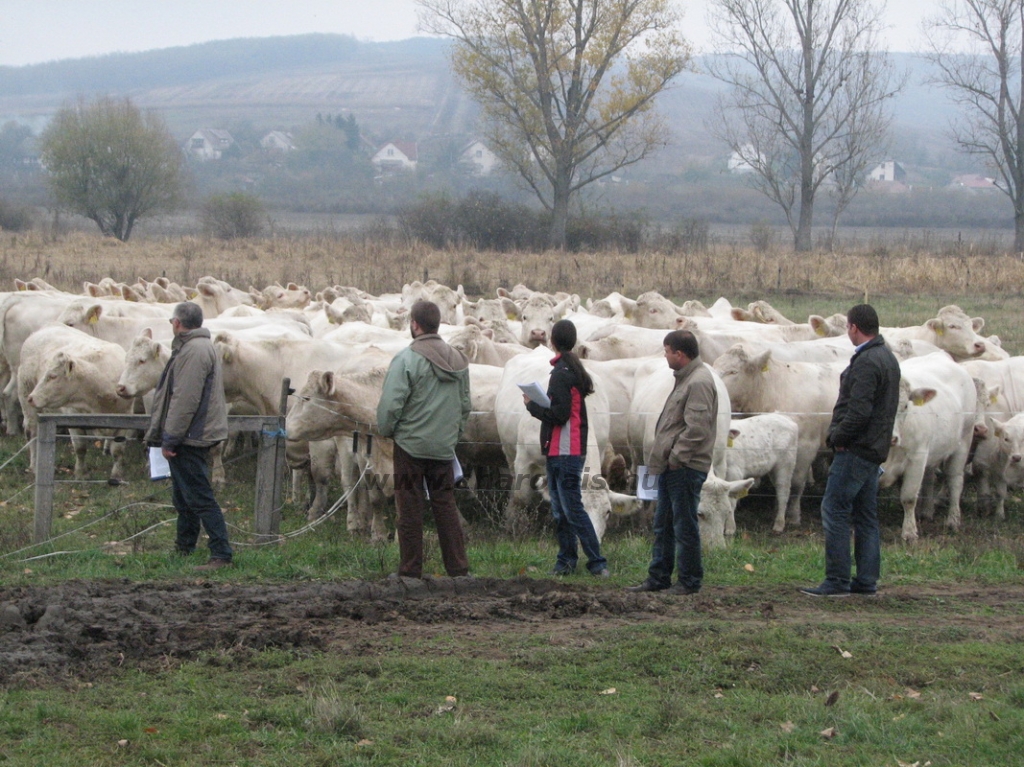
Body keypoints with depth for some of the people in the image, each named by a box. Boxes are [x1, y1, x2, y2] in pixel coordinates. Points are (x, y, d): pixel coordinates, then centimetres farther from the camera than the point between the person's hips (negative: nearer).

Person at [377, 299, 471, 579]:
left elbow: (391, 405, -15)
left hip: (411, 444, -5)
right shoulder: (458, 360, 7)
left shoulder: (406, 359, -14)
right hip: (444, 447, 5)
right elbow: (465, 405, 14)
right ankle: (459, 568, 9)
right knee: (446, 506, 11)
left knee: (410, 508, 2)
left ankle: (410, 570, 6)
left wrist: (386, 430, 2)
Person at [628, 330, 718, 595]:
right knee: (663, 525, 15)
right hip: (672, 465, 11)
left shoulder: (699, 382, -17)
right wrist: (665, 458, 16)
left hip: (686, 467, -11)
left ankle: (689, 581, 5)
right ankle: (658, 578, 22)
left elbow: (697, 428, -23)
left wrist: (677, 456, -18)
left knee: (684, 526, -3)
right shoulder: (686, 378, 17)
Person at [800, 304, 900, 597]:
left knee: (834, 511, -8)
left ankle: (837, 581, -9)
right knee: (865, 516, 12)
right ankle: (867, 581, 13)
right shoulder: (887, 358, 16)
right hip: (875, 450, 10)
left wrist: (837, 436, -10)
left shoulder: (866, 362, -17)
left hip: (855, 451, -10)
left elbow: (859, 410, -24)